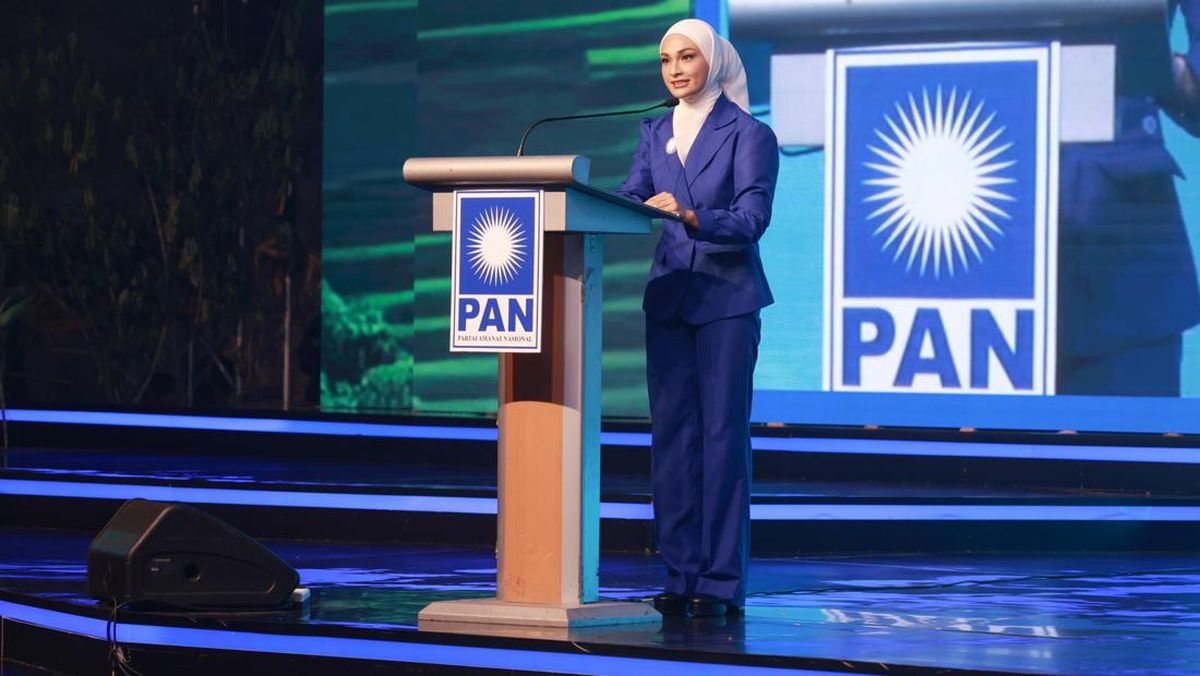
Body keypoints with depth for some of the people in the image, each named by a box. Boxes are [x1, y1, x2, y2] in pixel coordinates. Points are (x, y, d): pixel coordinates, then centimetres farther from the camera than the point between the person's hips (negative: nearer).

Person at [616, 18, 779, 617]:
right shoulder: (655, 132, 12)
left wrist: (691, 217, -30)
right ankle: (680, 577, 10)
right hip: (668, 297, 5)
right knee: (671, 435, 4)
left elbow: (752, 219, -15)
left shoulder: (749, 135, -5)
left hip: (727, 299, -5)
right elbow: (630, 199, 3)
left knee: (722, 435, -5)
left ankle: (721, 583, -2)